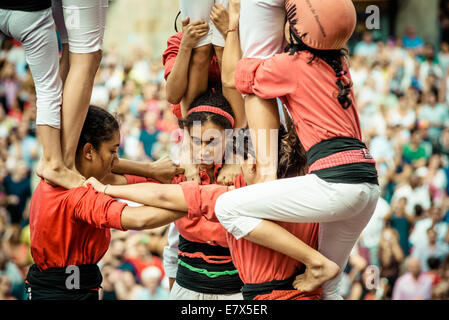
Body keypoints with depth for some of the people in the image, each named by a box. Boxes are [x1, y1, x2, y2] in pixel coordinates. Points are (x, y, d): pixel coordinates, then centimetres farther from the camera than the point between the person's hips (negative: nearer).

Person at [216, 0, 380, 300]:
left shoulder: (291, 65, -2)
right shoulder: (339, 64, 20)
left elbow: (234, 77, 13)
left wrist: (234, 25, 24)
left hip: (336, 181, -9)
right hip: (368, 183, 9)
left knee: (228, 207, -7)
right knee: (327, 288, 22)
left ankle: (317, 263, -7)